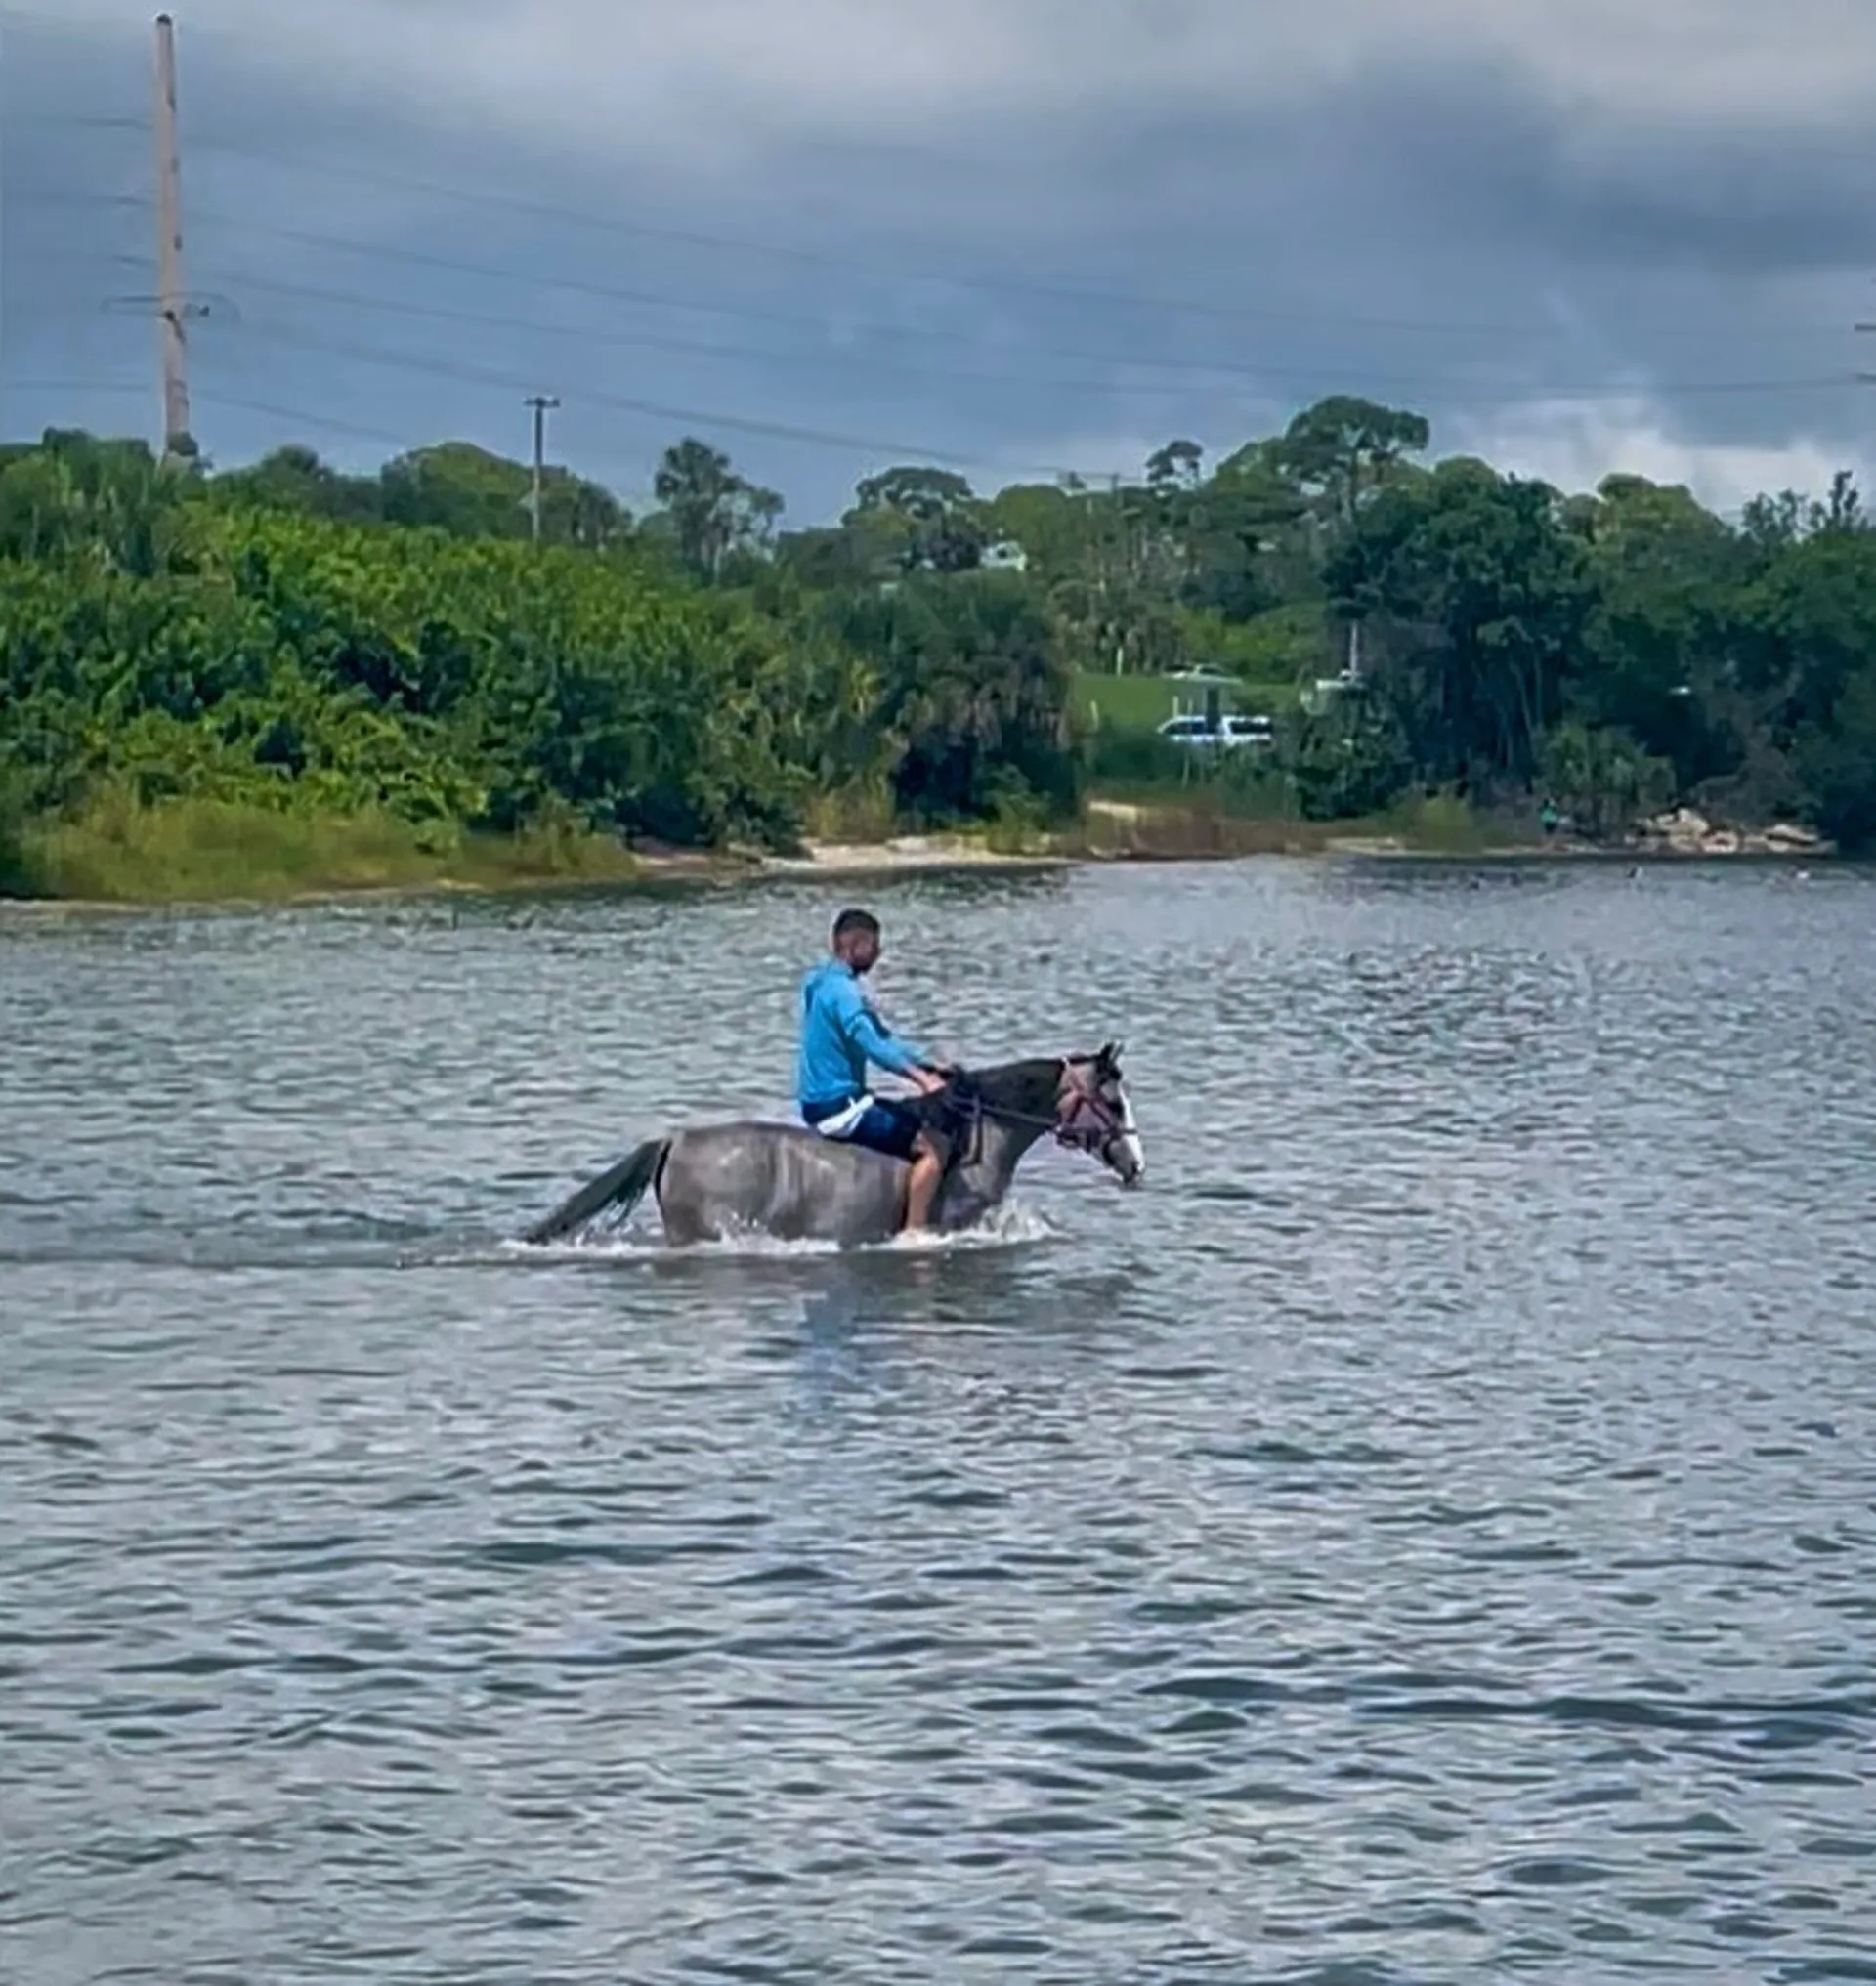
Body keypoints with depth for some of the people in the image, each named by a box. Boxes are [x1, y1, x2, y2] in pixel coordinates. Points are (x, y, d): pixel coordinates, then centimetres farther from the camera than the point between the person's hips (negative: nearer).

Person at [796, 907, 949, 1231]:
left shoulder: (824, 983, 15)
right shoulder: (842, 989, -17)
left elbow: (882, 1036, 20)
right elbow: (870, 1042, -31)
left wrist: (929, 1065, 15)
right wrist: (921, 1077, -39)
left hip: (818, 1103, 11)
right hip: (838, 1106, -11)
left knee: (916, 1120, 28)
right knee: (933, 1146, -13)